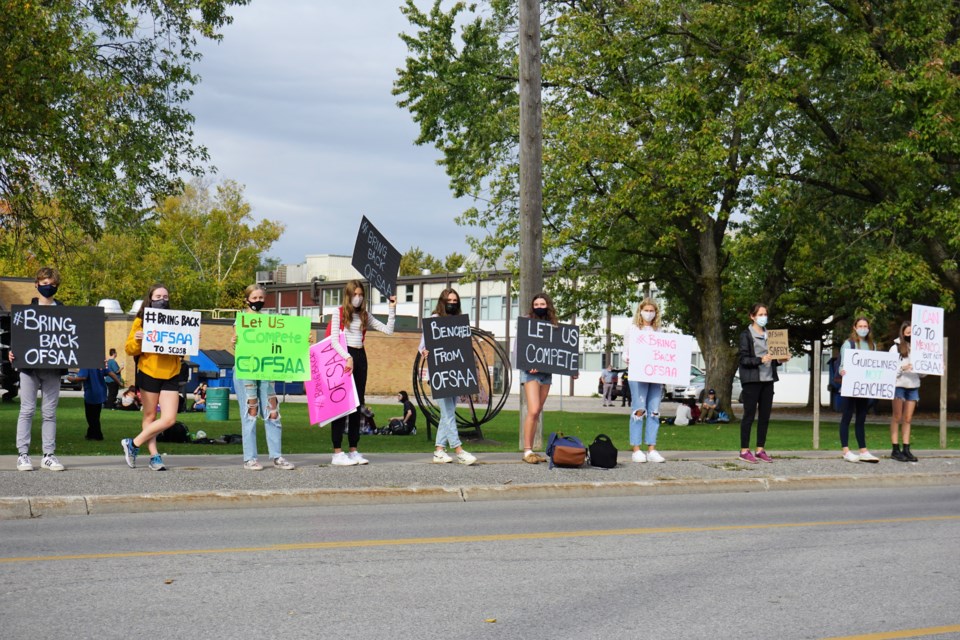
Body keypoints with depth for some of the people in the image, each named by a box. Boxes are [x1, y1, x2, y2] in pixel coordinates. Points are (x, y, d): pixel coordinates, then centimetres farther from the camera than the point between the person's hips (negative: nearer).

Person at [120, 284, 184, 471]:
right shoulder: (141, 321, 3)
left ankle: (134, 443, 7)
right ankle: (154, 456, 15)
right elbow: (129, 349, 1)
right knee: (150, 416, 5)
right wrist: (137, 340, -19)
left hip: (171, 375, 3)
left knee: (169, 419, -6)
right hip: (148, 373, -2)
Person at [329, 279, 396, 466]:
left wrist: (392, 309, 3)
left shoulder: (365, 316, 14)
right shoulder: (339, 314, 0)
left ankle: (353, 450, 12)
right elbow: (334, 341, -8)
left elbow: (388, 330, 10)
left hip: (360, 357, 6)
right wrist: (347, 358, -19)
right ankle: (337, 453, -6)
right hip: (344, 357, -5)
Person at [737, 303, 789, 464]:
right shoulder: (746, 335, -3)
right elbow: (744, 359, -10)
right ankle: (744, 451, 0)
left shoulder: (769, 334, 17)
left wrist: (780, 360, 2)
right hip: (752, 379, -6)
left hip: (768, 379, 6)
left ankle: (760, 450, 13)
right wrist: (760, 360, -24)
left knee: (765, 416, 6)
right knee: (749, 415, -4)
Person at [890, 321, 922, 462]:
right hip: (899, 385, -4)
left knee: (908, 419, 6)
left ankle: (906, 449, 9)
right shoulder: (896, 348, 0)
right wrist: (902, 368, -21)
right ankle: (895, 450, 2)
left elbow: (921, 373, 14)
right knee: (897, 418, 0)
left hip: (913, 386, 4)